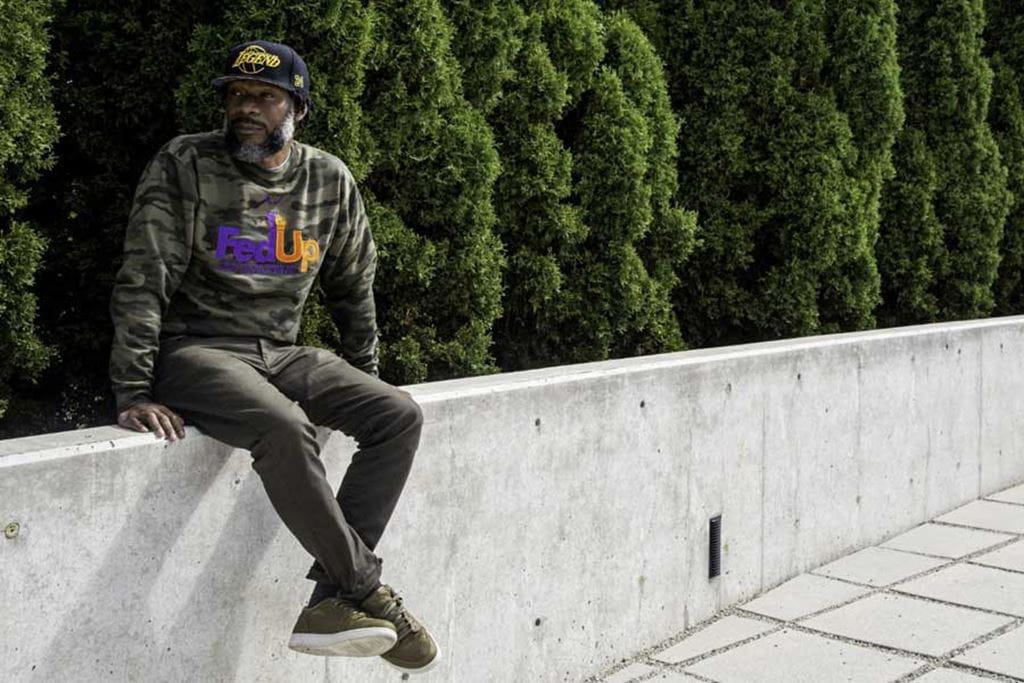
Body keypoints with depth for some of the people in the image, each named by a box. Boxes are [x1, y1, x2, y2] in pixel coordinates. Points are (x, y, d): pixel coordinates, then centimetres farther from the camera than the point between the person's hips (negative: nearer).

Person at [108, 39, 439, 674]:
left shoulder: (330, 180, 7)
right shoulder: (183, 166, -5)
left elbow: (353, 287, 18)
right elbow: (143, 283, -10)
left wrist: (364, 379, 18)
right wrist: (134, 394, -17)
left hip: (283, 353, 5)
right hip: (194, 352, -5)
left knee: (400, 415, -17)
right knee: (285, 428, -35)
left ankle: (331, 604, -20)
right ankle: (369, 593, -20)